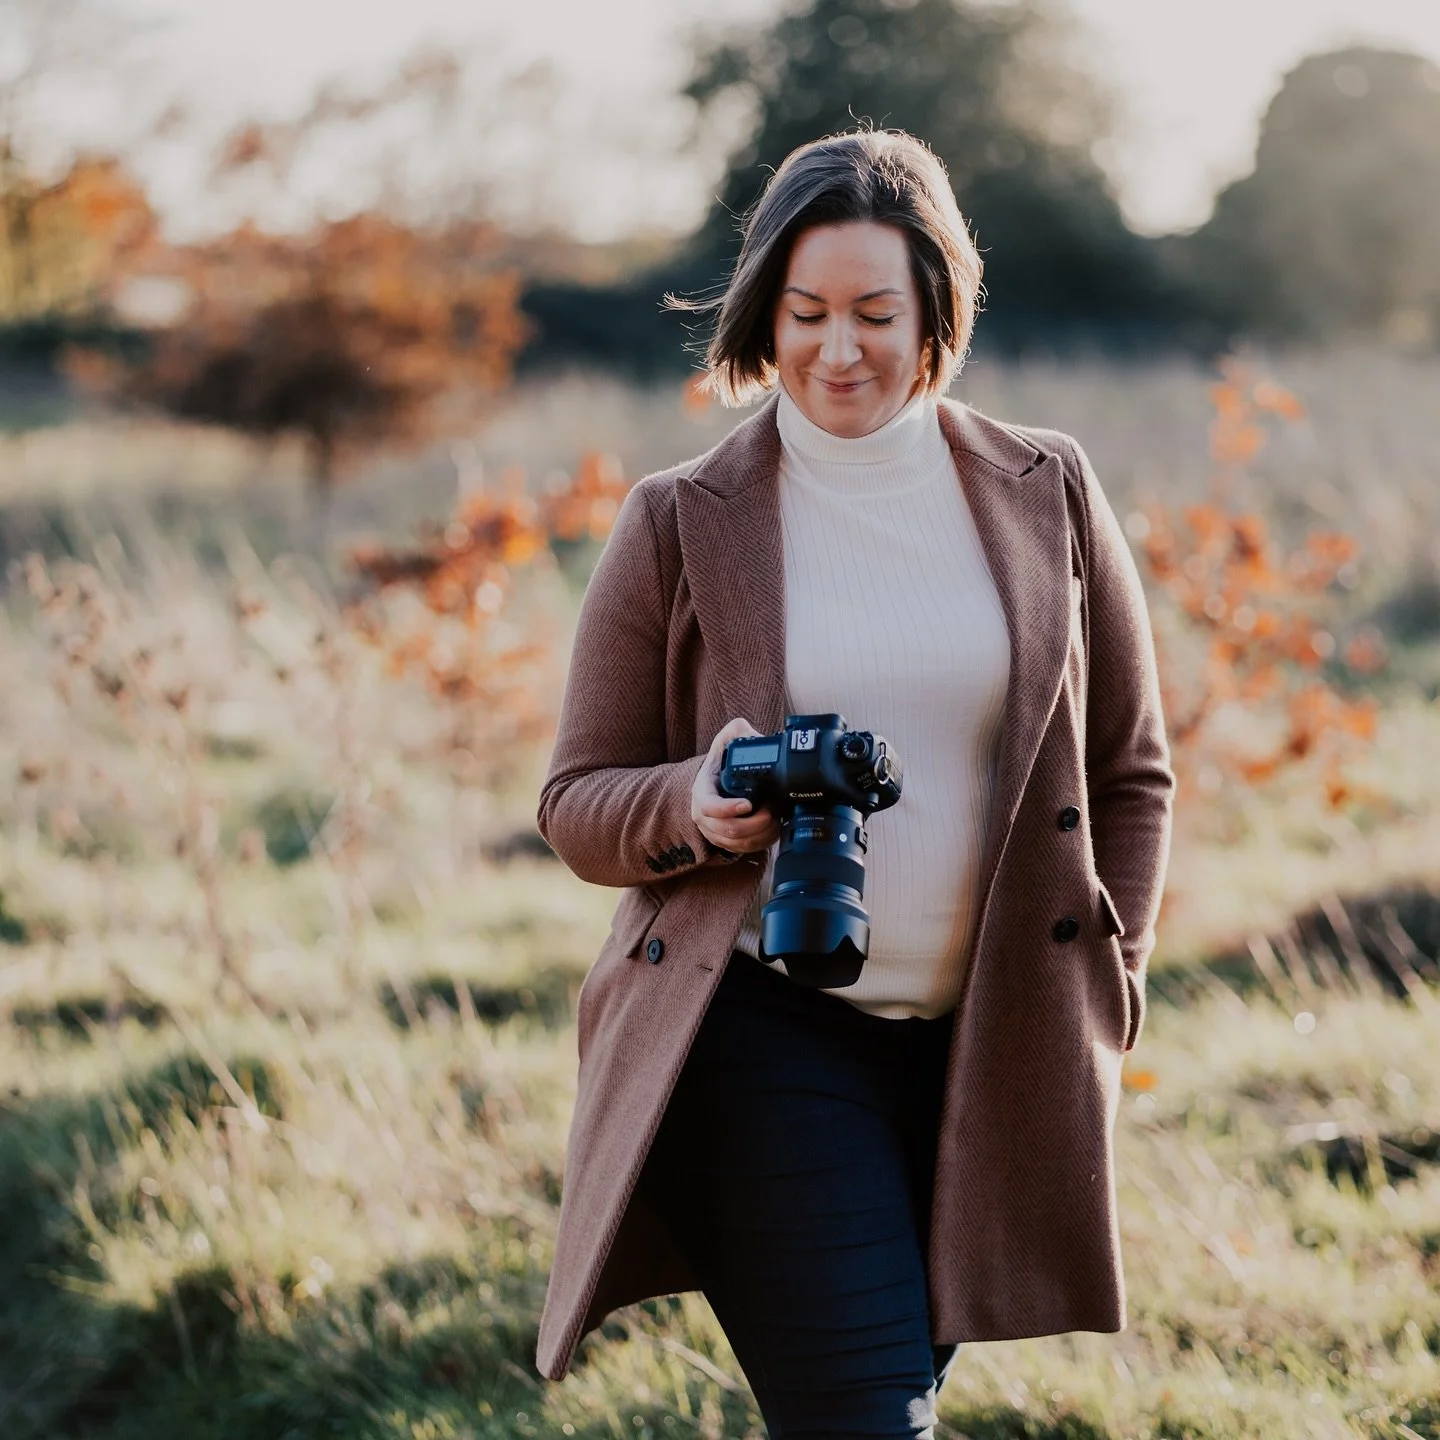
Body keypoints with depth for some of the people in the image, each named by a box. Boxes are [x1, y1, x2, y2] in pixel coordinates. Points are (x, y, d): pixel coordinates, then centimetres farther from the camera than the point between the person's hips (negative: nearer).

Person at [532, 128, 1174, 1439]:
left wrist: (1102, 994, 5)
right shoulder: (679, 528, 1)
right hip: (765, 1029, -3)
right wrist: (693, 806, -17)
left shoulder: (1046, 496, 6)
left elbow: (1129, 776, 13)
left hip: (987, 1041, 3)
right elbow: (576, 806, 4)